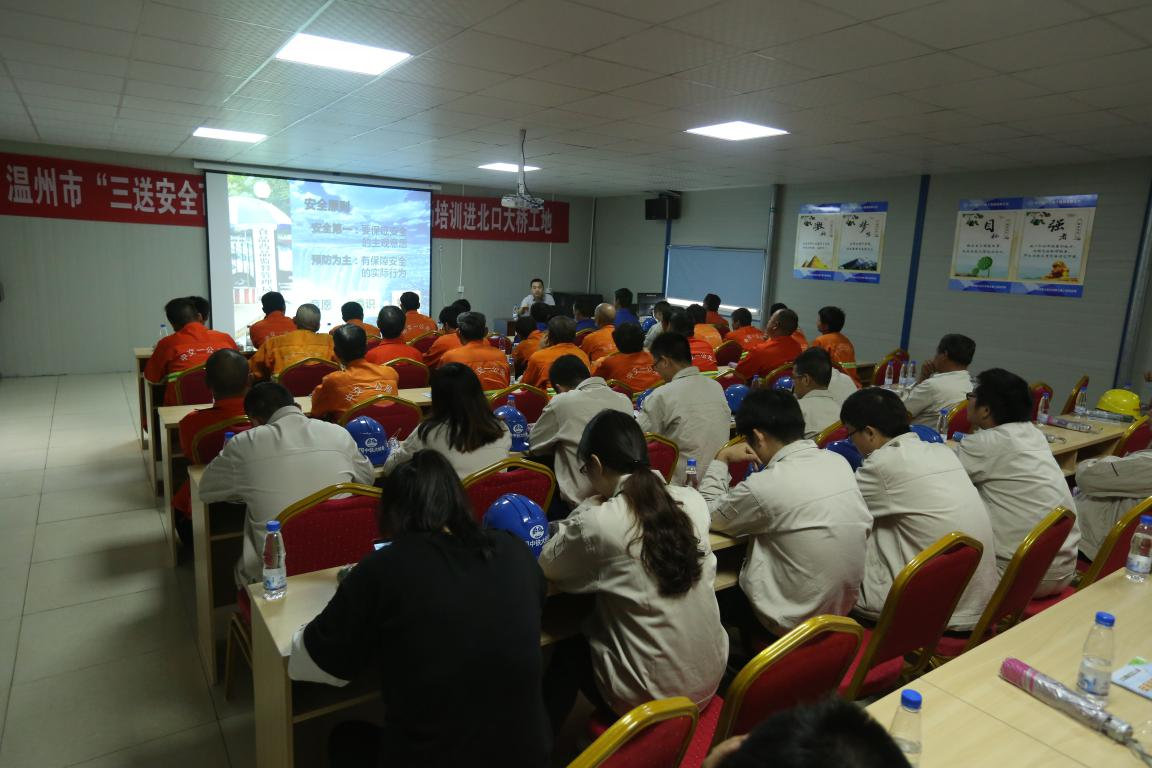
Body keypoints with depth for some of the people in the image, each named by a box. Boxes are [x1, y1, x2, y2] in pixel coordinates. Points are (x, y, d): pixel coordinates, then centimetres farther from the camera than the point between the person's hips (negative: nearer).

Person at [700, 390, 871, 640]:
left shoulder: (764, 486, -27)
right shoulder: (839, 462, -6)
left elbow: (709, 516, -8)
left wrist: (722, 458, 1)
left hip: (795, 621, -6)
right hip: (844, 605, 7)